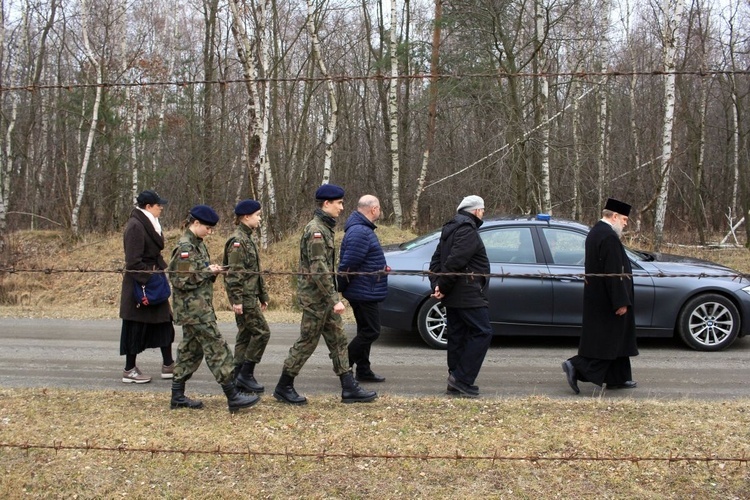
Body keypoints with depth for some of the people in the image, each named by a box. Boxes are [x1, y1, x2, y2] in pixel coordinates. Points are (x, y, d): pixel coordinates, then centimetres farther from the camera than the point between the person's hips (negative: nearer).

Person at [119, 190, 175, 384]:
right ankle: (129, 370, 12)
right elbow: (134, 262, -21)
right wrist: (149, 279, -22)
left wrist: (163, 269, 8)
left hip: (153, 279, 10)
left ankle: (168, 365, 21)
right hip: (139, 284, -10)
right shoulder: (135, 226, -18)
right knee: (137, 327, 1)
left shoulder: (149, 224, 11)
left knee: (164, 322, 13)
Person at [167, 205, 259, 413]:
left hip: (199, 307, 10)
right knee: (216, 348, -8)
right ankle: (233, 397, -5)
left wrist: (211, 271, 4)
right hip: (193, 308, -10)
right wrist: (208, 272, -15)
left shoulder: (197, 244, 14)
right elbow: (181, 280, -20)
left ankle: (178, 396, 21)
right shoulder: (185, 247, -16)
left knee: (191, 350, 13)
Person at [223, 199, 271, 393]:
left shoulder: (247, 239, 17)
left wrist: (263, 295, 21)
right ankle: (246, 373, -2)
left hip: (250, 296, 10)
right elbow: (234, 273, -18)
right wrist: (236, 300, -22)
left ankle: (239, 377, 15)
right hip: (244, 297, -10)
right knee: (262, 332, -8)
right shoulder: (237, 241, -13)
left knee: (245, 335, 11)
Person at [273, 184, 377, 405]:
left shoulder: (324, 228, 13)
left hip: (325, 297, 10)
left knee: (338, 341, 9)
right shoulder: (316, 230, -18)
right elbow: (319, 270, -23)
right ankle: (283, 388, 13)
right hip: (315, 296, -10)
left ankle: (349, 388, 12)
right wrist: (334, 300, -23)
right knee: (307, 343, 0)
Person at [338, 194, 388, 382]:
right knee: (371, 331, -4)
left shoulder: (363, 229, 14)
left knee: (366, 331, 16)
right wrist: (339, 288, -15)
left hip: (364, 292, 11)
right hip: (364, 292, -11)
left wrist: (380, 267, 8)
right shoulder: (360, 232, -22)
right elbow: (349, 264, -24)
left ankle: (364, 371, 23)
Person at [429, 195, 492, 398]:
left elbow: (436, 260, 16)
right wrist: (443, 287, -17)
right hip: (467, 295, -10)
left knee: (457, 336, 12)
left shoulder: (450, 229, 20)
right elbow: (455, 261, -24)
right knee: (482, 332, -6)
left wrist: (437, 284, 5)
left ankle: (456, 382, 16)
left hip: (453, 295, 10)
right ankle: (461, 379, -9)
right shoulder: (468, 230, -13)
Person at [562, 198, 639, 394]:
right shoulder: (609, 237, -20)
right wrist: (621, 301, -21)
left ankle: (618, 378, 22)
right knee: (608, 340, -4)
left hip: (596, 298, 10)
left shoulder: (595, 232, 12)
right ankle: (576, 366, -9)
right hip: (607, 300, -10)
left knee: (613, 339, 15)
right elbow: (614, 273, -23)